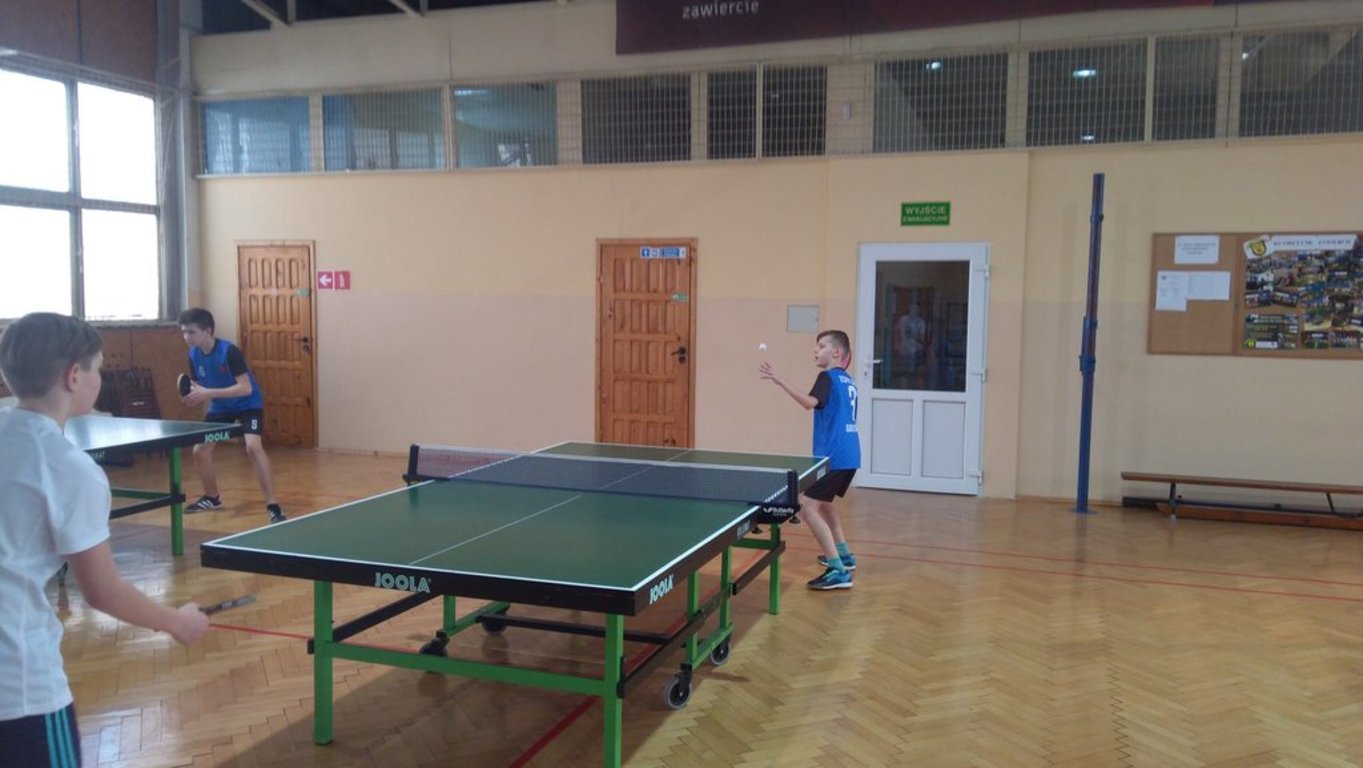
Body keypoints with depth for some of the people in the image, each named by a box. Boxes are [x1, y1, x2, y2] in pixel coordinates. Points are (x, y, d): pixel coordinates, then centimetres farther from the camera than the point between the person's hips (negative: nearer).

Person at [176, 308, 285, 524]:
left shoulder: (229, 351, -27)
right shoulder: (194, 354, -7)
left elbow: (246, 388, -32)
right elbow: (198, 386, 3)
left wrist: (209, 393, -37)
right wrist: (192, 396, -21)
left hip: (248, 404, -7)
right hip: (220, 407, 7)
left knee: (253, 447, -27)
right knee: (199, 450, 3)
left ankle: (272, 505, -23)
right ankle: (212, 497, 28)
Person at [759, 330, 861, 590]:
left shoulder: (828, 377, -10)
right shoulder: (847, 381, 17)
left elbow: (810, 402, -29)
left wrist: (780, 381, -32)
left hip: (833, 456, -10)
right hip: (848, 455, 10)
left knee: (807, 507, -12)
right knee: (823, 501, 28)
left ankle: (838, 571, -16)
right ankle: (843, 555, 38)